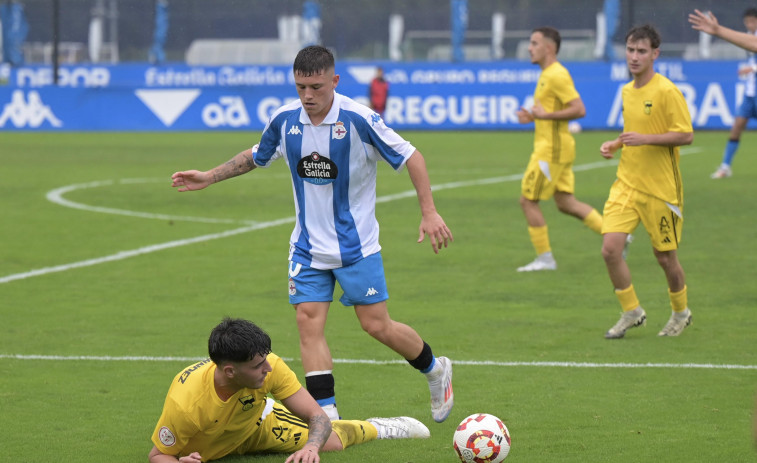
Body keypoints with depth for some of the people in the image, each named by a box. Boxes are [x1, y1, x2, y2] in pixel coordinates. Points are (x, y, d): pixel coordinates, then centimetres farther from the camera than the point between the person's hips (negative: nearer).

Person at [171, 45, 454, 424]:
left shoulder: (358, 119, -17)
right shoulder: (284, 120, -3)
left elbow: (410, 156, -9)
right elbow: (257, 156, 19)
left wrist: (429, 212, -14)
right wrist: (210, 177, 15)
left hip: (356, 244, -4)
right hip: (307, 246, 4)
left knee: (377, 325, -3)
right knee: (308, 322, -8)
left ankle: (435, 369, 25)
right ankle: (326, 415, -6)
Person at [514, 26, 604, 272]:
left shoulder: (557, 75, -16)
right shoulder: (547, 75, 16)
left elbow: (579, 109, -23)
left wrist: (545, 115, -21)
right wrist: (532, 116, 11)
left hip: (551, 149, -10)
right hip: (551, 147, 10)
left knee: (528, 201, -3)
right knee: (566, 203, 10)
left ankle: (544, 258, 3)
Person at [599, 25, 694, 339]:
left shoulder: (666, 92, -13)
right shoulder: (627, 91, 10)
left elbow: (686, 135, -16)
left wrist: (645, 138, -23)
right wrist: (614, 145, 6)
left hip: (660, 189, -6)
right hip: (626, 183, 6)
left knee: (665, 257, 4)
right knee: (610, 248, -10)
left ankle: (681, 313, 30)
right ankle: (631, 312, 8)